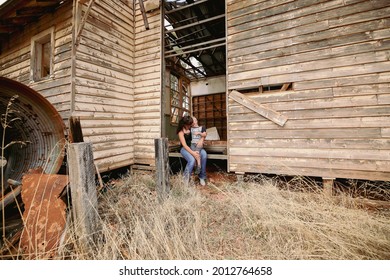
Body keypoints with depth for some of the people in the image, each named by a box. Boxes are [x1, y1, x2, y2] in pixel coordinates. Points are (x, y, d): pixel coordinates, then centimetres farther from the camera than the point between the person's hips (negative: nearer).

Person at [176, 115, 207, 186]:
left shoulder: (192, 127, 0)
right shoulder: (181, 131, -10)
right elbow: (184, 145, -17)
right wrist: (192, 153, -30)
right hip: (185, 148, -4)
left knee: (204, 155, -28)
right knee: (192, 160, -35)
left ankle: (202, 176, -14)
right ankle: (185, 179, -14)